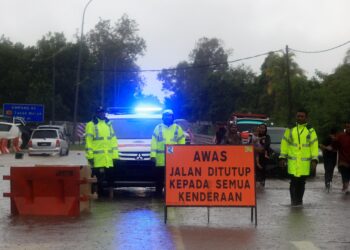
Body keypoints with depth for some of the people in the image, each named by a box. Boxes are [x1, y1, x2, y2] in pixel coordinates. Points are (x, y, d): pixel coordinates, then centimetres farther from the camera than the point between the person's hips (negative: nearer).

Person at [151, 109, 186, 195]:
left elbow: (182, 143, 8)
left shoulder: (177, 128, 10)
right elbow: (154, 142, 5)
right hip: (160, 160, 0)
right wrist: (153, 155, -4)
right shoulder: (158, 128, 9)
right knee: (159, 180, 4)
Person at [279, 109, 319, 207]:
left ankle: (299, 200, 19)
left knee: (301, 182, 7)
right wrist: (283, 157, 4)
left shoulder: (310, 130, 4)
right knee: (294, 181, -7)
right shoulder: (290, 129, 7)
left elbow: (314, 145, 0)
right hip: (292, 161, 0)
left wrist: (314, 160, -7)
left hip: (305, 161, 0)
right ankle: (294, 200, 1)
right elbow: (284, 143, 9)